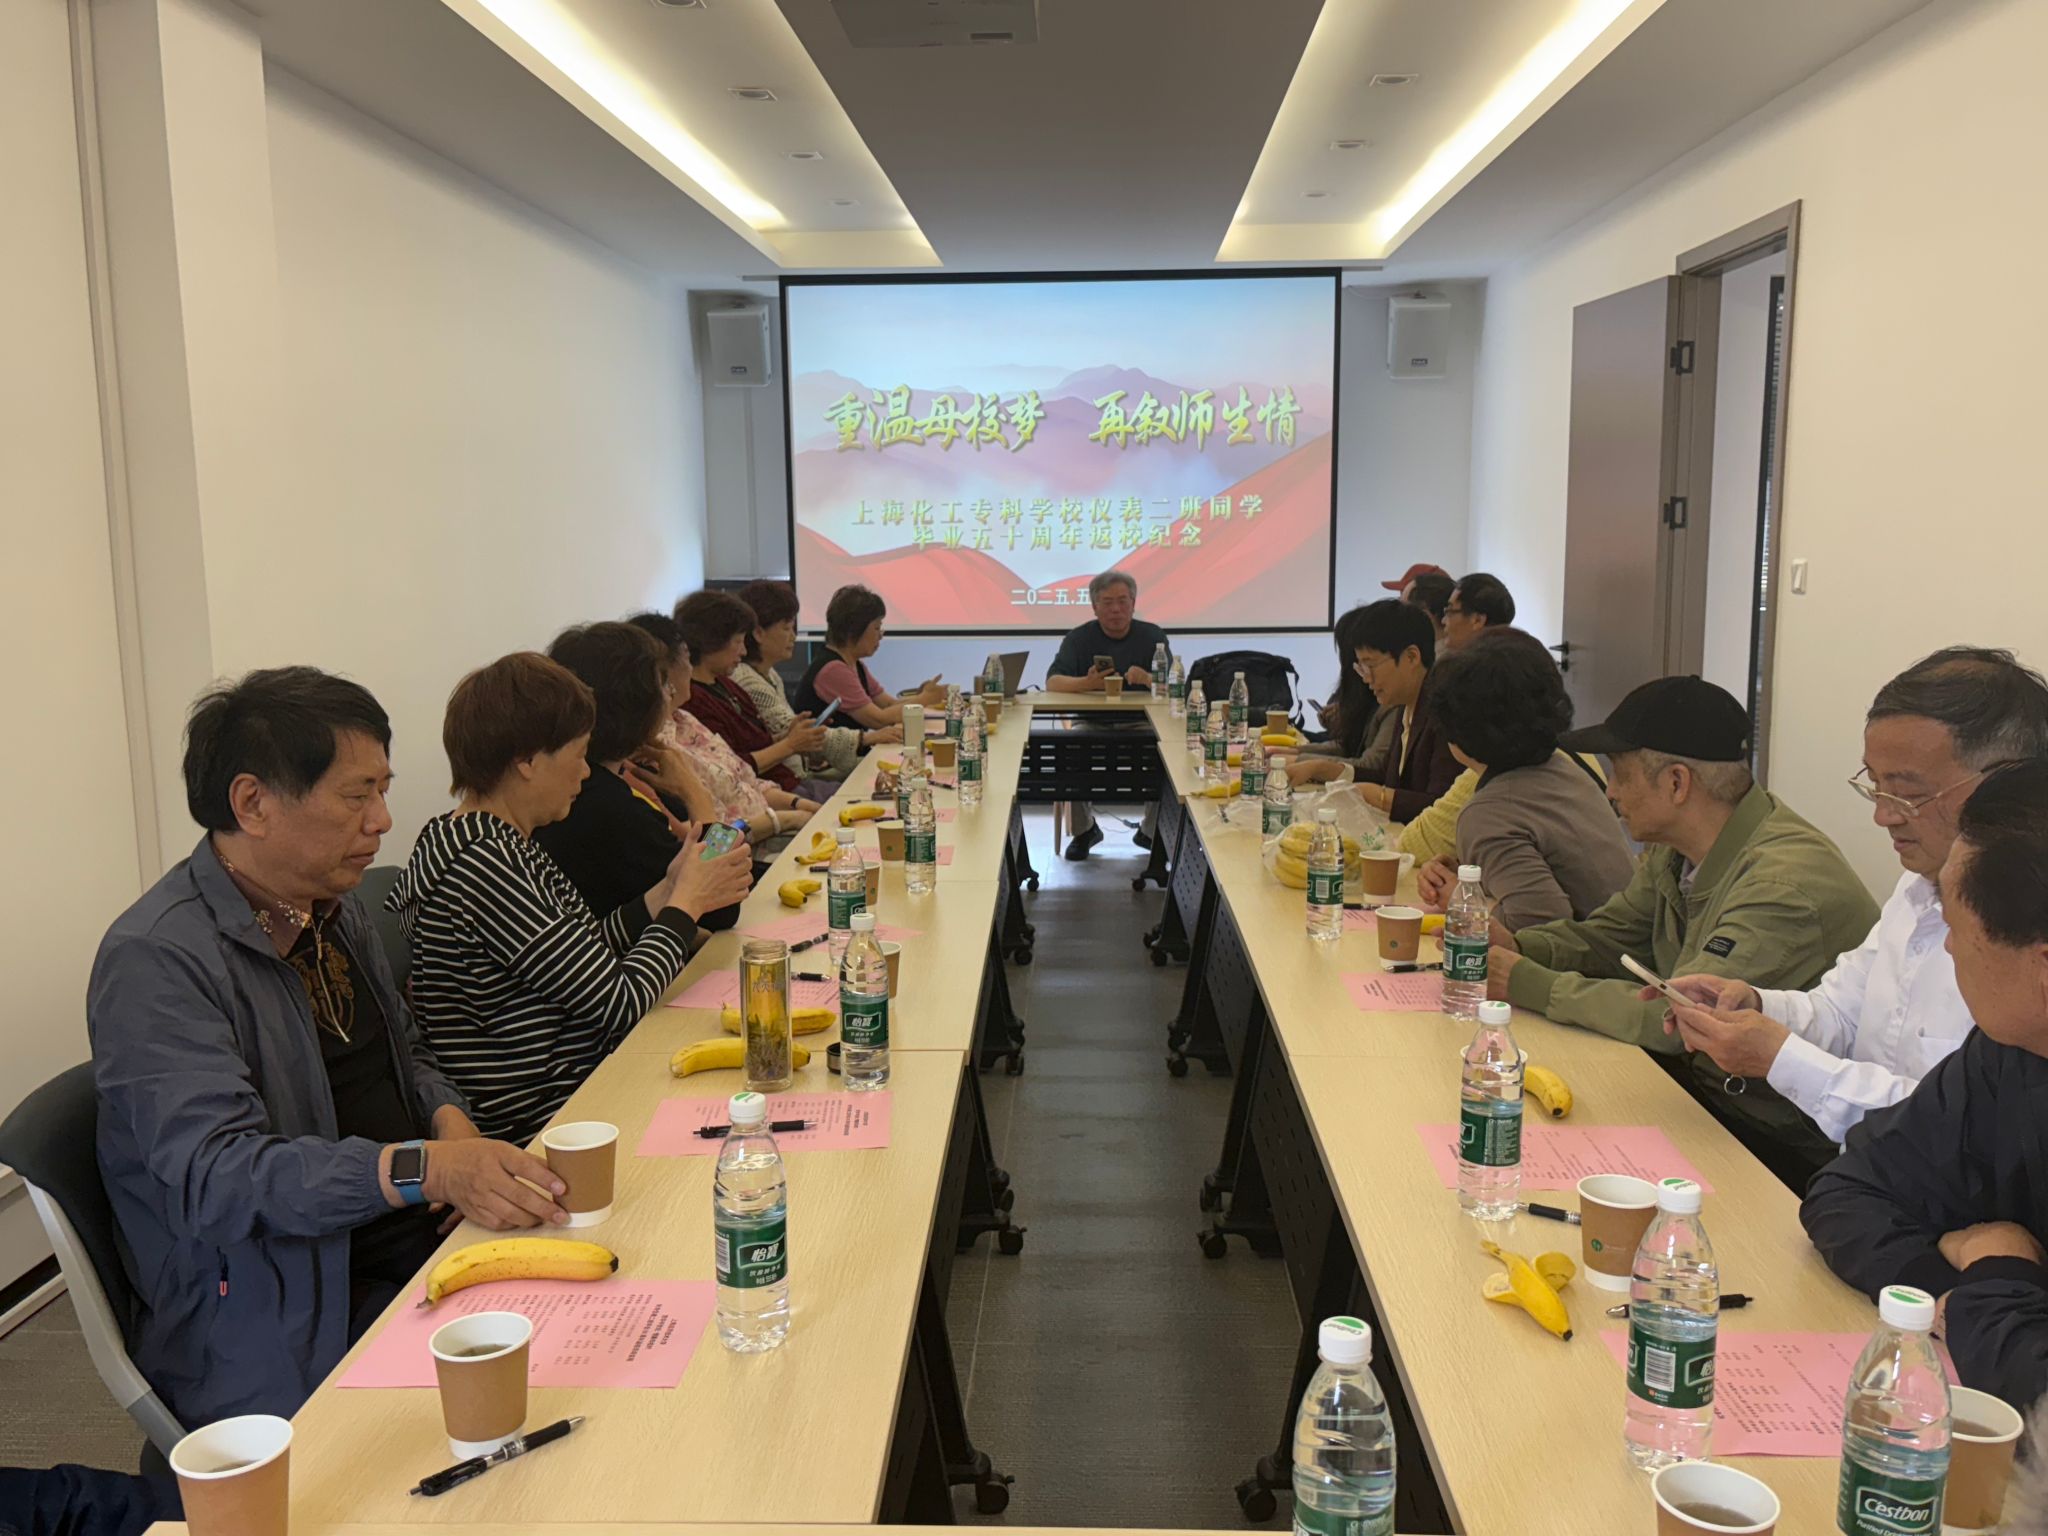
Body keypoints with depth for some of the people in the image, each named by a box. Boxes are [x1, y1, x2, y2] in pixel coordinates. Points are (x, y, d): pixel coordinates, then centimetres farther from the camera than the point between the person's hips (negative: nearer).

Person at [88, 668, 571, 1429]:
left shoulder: (334, 907, 11)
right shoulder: (154, 960, -15)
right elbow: (216, 1176, -24)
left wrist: (449, 1122, 0)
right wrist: (424, 1169, -34)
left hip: (415, 1253, 8)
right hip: (278, 1335, -8)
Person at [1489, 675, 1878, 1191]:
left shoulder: (1785, 885, -26)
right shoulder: (1676, 850, 3)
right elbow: (1610, 935, 15)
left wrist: (1533, 986, -21)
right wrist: (1517, 947, -5)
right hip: (1703, 1080, 8)